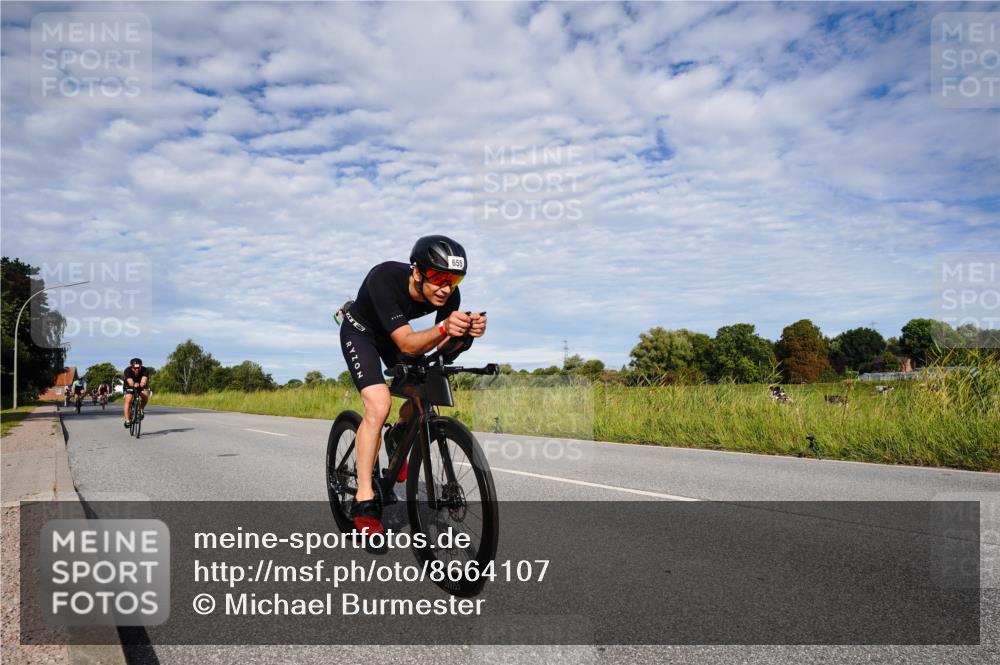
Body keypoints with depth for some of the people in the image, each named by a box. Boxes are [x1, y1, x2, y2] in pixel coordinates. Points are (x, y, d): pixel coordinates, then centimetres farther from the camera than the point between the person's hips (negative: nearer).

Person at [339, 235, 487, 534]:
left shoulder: (449, 294, -25)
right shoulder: (384, 278, -39)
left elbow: (441, 347, -22)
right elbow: (407, 344, -42)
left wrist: (465, 332, -43)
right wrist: (444, 328, -60)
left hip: (394, 334, 6)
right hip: (360, 332, -5)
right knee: (379, 405, -23)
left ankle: (398, 434, 28)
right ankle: (364, 501, -17)